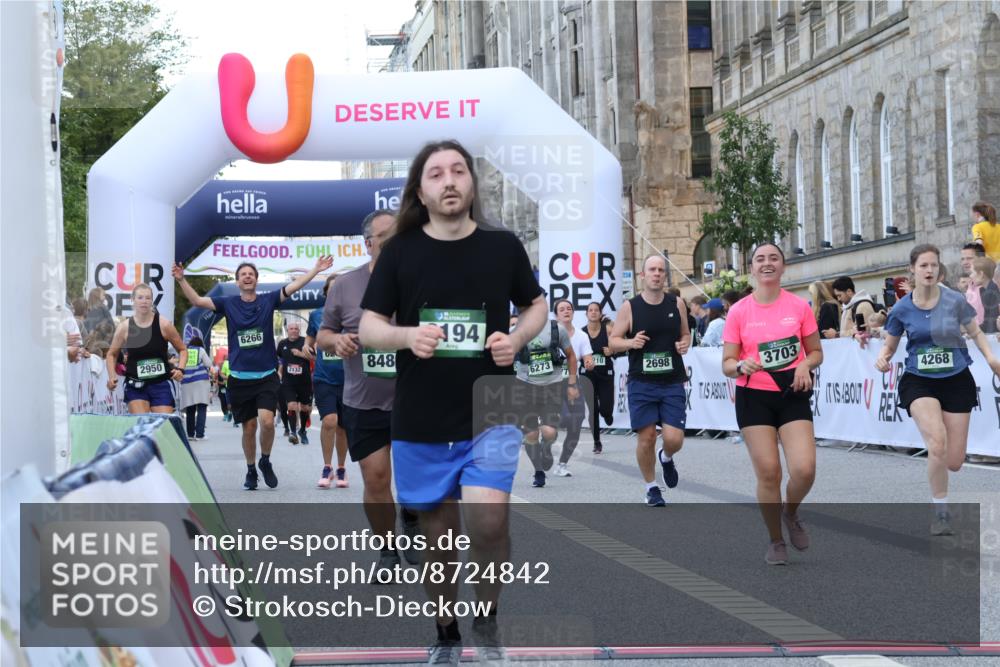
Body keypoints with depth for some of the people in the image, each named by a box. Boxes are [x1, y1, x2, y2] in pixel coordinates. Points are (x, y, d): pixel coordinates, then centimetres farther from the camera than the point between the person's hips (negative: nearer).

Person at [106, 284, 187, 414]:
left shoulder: (164, 324, -4)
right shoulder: (124, 327, -1)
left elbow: (182, 349, 8)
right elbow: (111, 354, 14)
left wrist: (180, 369, -9)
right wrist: (112, 376, -2)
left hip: (161, 384, 0)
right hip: (135, 385, 0)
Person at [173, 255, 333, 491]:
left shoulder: (268, 300, 2)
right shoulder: (228, 304, 3)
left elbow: (294, 286, -4)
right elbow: (197, 300, -4)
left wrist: (316, 269, -13)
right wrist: (182, 280, -18)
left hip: (267, 376, -1)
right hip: (240, 378, 1)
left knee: (267, 421, -17)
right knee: (249, 428, 7)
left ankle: (265, 461, 9)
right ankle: (251, 471, 25)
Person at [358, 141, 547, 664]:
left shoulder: (503, 247, 0)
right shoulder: (400, 252, -1)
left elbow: (537, 306, 14)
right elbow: (368, 328, 1)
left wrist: (517, 338, -8)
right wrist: (406, 336, -20)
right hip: (420, 424, 1)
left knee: (487, 521, -20)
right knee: (438, 534, 11)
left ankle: (487, 617, 8)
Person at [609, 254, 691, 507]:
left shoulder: (677, 304, 3)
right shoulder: (630, 306, -2)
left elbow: (686, 334, 17)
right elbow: (613, 341, 3)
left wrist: (684, 344, -6)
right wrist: (631, 342, -17)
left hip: (672, 382, 1)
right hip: (641, 383, -1)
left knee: (674, 439, -7)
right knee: (646, 438, 0)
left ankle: (666, 458, 30)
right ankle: (651, 488, 21)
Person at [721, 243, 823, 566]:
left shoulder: (800, 307, 2)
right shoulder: (738, 312, -1)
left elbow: (816, 351, 10)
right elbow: (727, 364, 1)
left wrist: (806, 364, -12)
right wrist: (742, 365, -21)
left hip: (793, 395, 1)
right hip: (753, 397, -1)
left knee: (804, 469, -13)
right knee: (768, 472, -4)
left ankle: (790, 515, 21)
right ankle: (776, 541, 17)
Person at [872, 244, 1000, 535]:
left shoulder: (954, 300, -6)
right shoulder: (902, 309, -4)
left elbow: (975, 331, 8)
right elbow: (889, 345, 8)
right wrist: (882, 358, -15)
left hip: (956, 380, 1)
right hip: (919, 381, -1)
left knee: (953, 462, 0)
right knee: (937, 442, -26)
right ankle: (940, 511, -8)